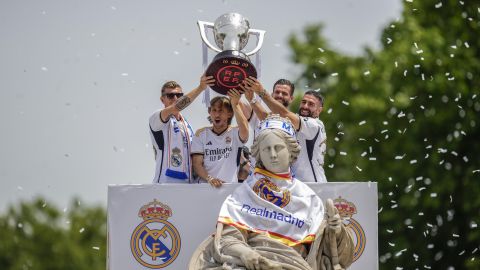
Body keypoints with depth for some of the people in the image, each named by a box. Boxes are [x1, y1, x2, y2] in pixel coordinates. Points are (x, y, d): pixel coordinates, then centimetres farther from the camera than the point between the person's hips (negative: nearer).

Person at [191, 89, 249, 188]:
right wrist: (209, 178, -14)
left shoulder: (235, 133, 7)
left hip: (231, 186, -1)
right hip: (205, 186, 1)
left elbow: (244, 132, -18)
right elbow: (197, 163, 4)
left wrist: (235, 105, -20)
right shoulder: (201, 134, 11)